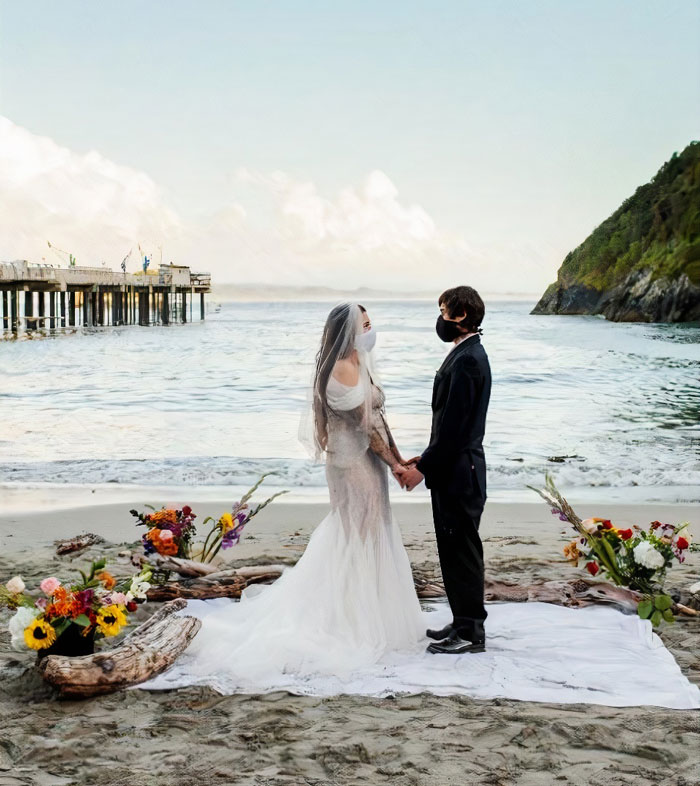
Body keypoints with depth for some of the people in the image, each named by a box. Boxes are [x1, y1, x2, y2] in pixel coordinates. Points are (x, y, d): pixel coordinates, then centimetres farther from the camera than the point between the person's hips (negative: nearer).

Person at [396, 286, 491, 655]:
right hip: (453, 469, 10)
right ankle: (464, 622, 26)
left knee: (462, 549, -2)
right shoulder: (468, 355, 14)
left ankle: (471, 633, 8)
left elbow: (454, 424, -22)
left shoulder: (467, 360, -19)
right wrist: (425, 458, 16)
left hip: (459, 473, -10)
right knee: (456, 549, 16)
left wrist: (422, 468, -17)